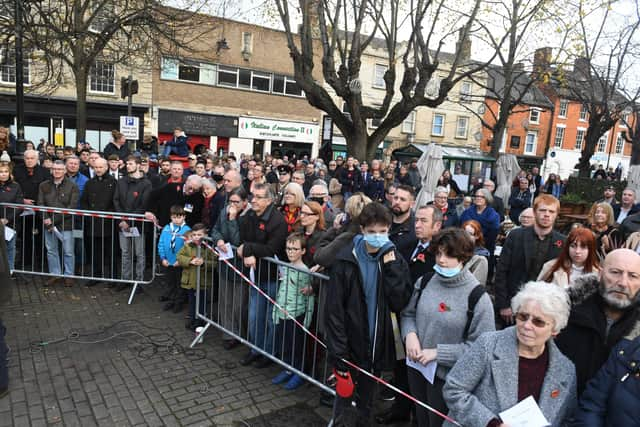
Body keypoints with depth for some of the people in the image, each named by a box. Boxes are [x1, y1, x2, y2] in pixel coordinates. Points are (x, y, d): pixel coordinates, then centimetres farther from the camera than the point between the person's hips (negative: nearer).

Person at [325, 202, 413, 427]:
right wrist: (338, 352, -15)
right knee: (344, 398, 9)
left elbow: (399, 303, -11)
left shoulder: (394, 260, -1)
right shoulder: (346, 260, -13)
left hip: (377, 345, 3)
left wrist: (391, 267, -18)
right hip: (350, 345, -3)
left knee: (367, 401, 20)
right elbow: (334, 310, -13)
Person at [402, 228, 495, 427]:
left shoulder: (478, 297, -18)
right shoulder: (424, 283, -5)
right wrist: (410, 334, -13)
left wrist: (438, 353, -21)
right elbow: (408, 313, 9)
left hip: (447, 375, -4)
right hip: (417, 367, 4)